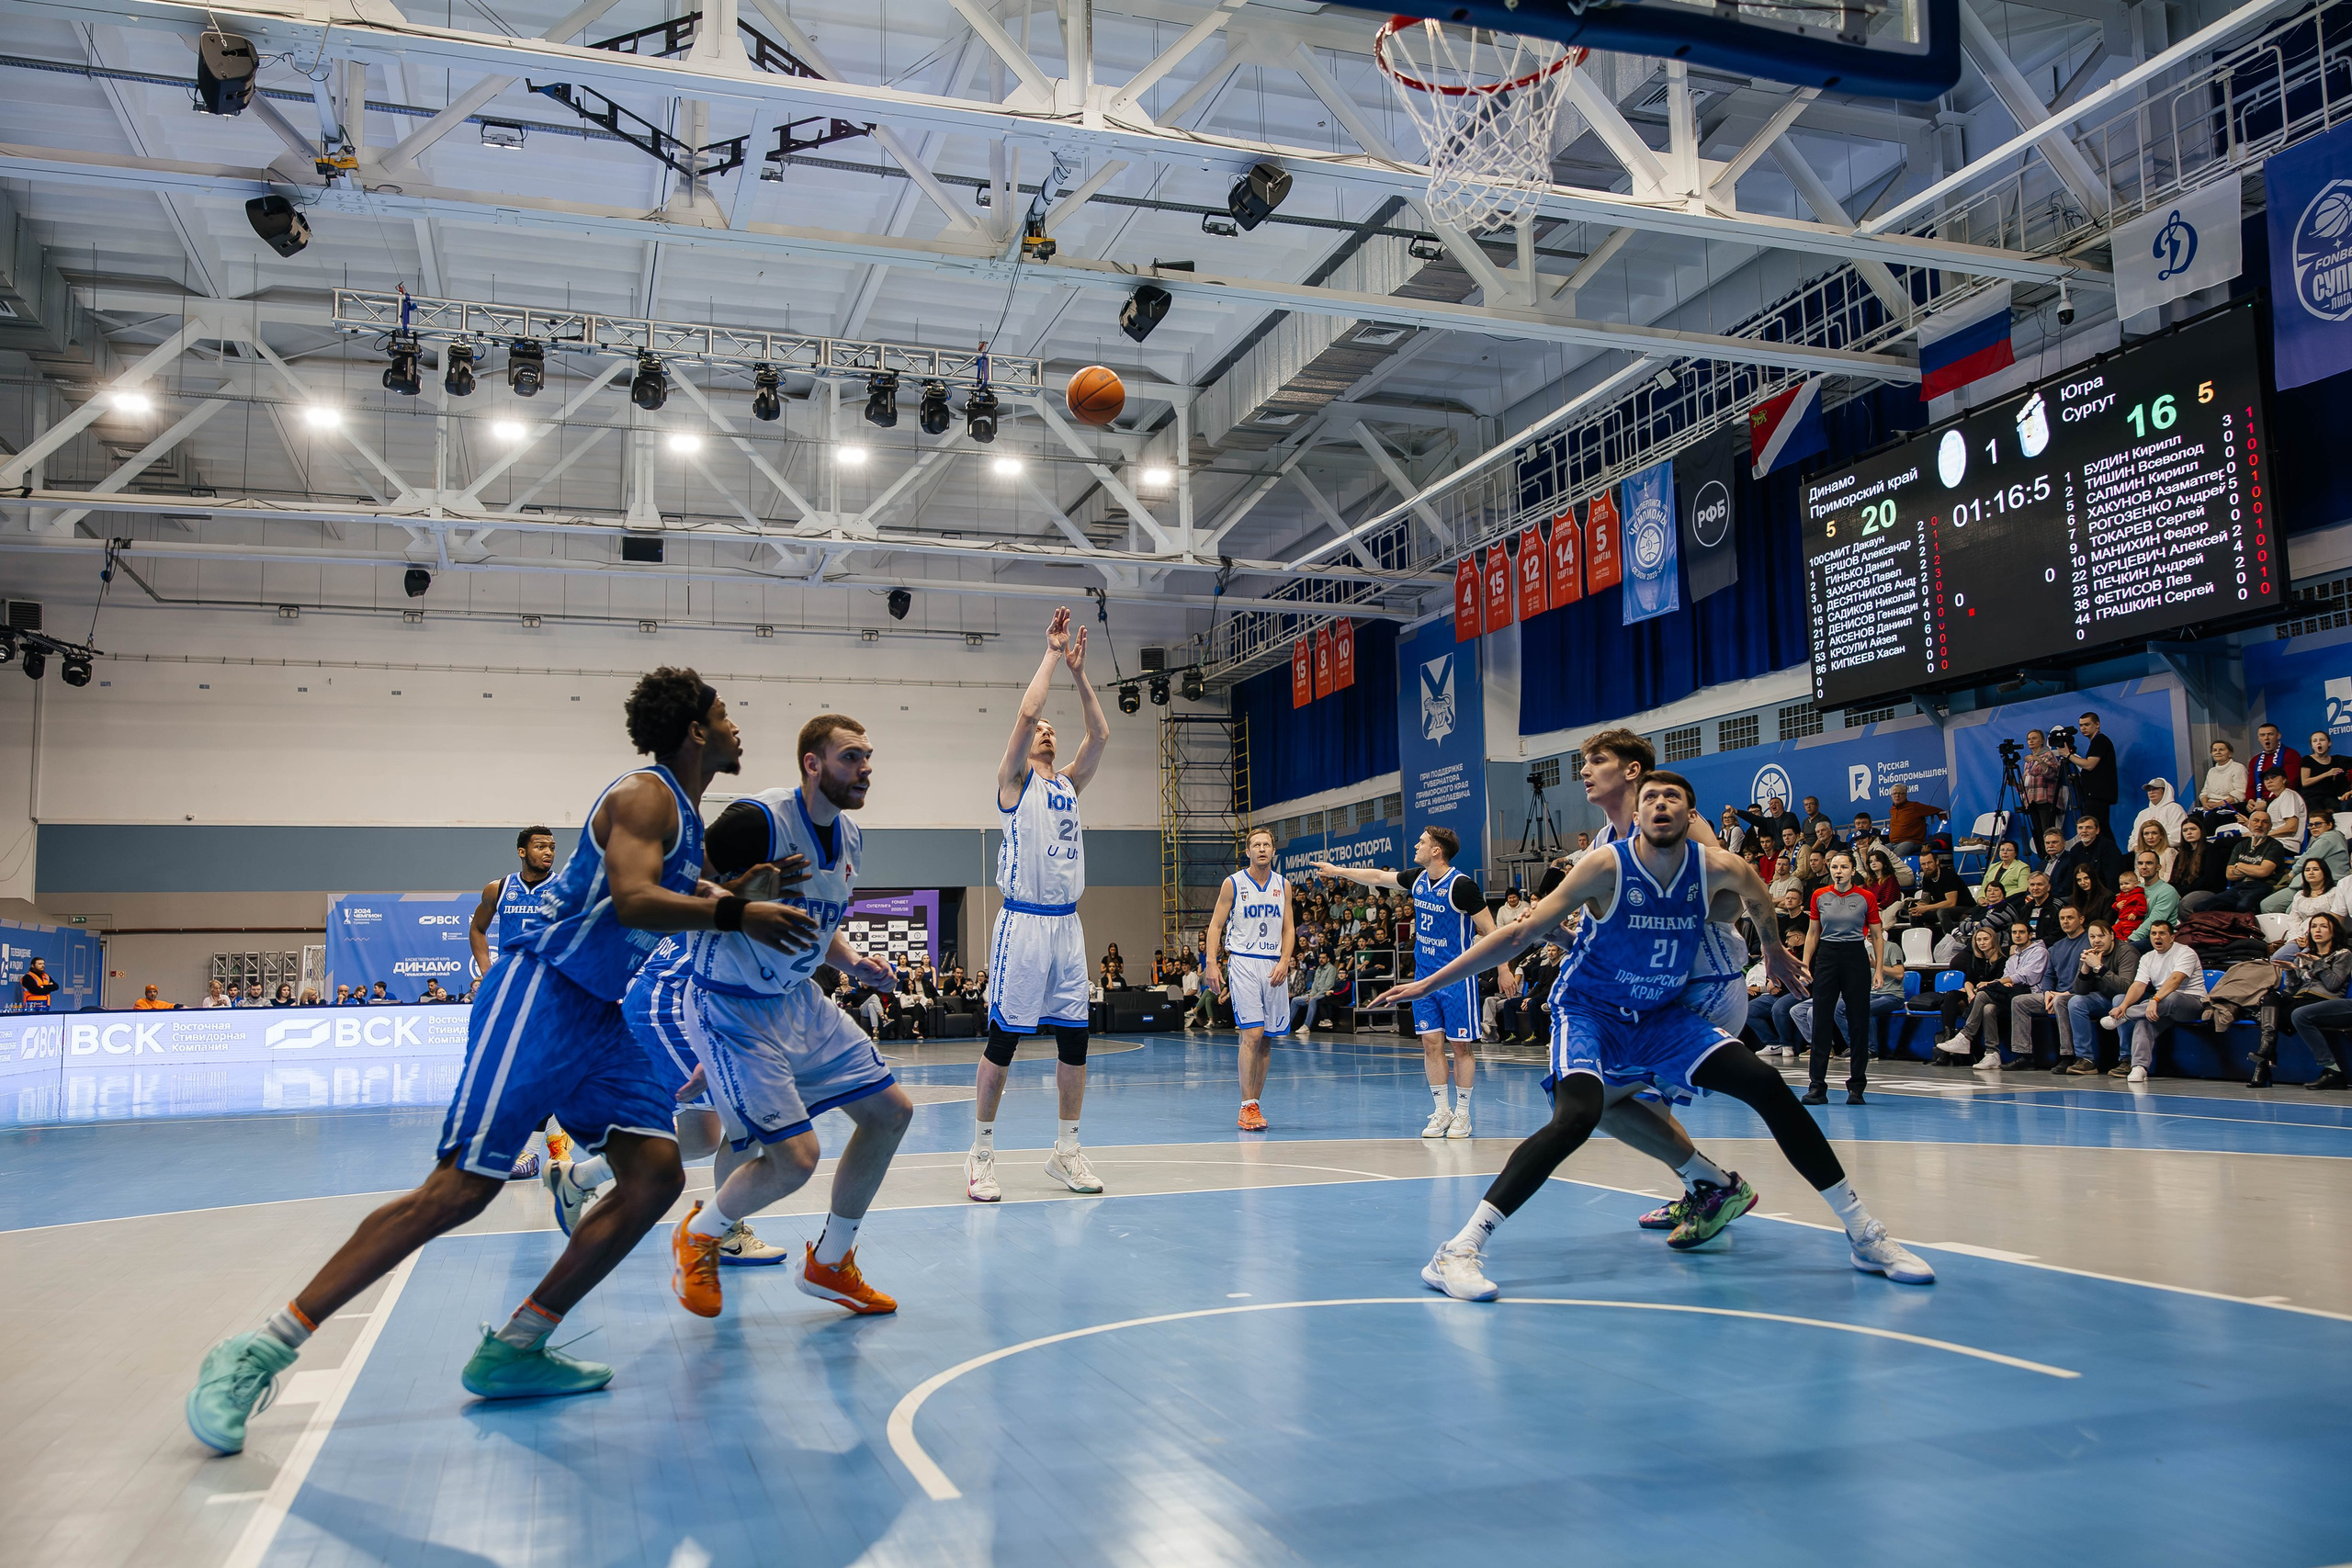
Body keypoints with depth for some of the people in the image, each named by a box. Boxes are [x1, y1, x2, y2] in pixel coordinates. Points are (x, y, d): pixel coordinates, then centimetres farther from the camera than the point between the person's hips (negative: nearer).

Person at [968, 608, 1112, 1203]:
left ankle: (1065, 1150, 16)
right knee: (1003, 1038, -3)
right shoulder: (1014, 780, 1)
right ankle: (982, 1153, 5)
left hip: (1067, 924, 6)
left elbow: (1099, 733, 9)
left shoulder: (1069, 783, 17)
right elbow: (1026, 712, -12)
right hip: (1022, 924, -6)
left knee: (1074, 1038, 6)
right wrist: (1051, 654, -4)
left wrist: (1078, 671, 6)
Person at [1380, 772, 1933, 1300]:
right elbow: (1520, 934, -17)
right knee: (1577, 1117, -31)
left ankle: (1863, 1233, 11)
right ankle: (1459, 1251, -31)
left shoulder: (1717, 868, -10)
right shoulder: (1608, 866, -20)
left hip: (1661, 1016, 4)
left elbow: (1757, 897, 17)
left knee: (1767, 1086, -7)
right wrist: (1429, 982, -17)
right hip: (1588, 1013, -4)